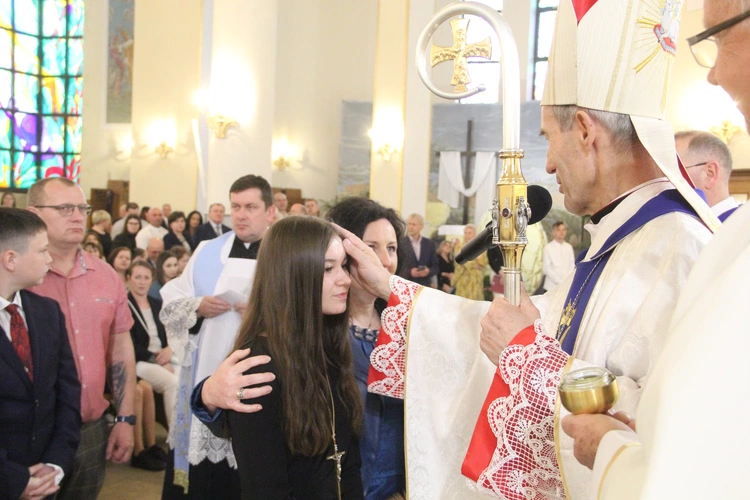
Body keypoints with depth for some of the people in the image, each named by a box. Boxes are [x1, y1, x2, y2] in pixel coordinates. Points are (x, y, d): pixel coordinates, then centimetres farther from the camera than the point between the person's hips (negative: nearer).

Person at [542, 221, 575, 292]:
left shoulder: (569, 247, 10)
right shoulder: (548, 247, -3)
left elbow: (572, 265, 10)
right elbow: (546, 268, -5)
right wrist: (559, 281, -10)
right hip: (552, 286, -3)